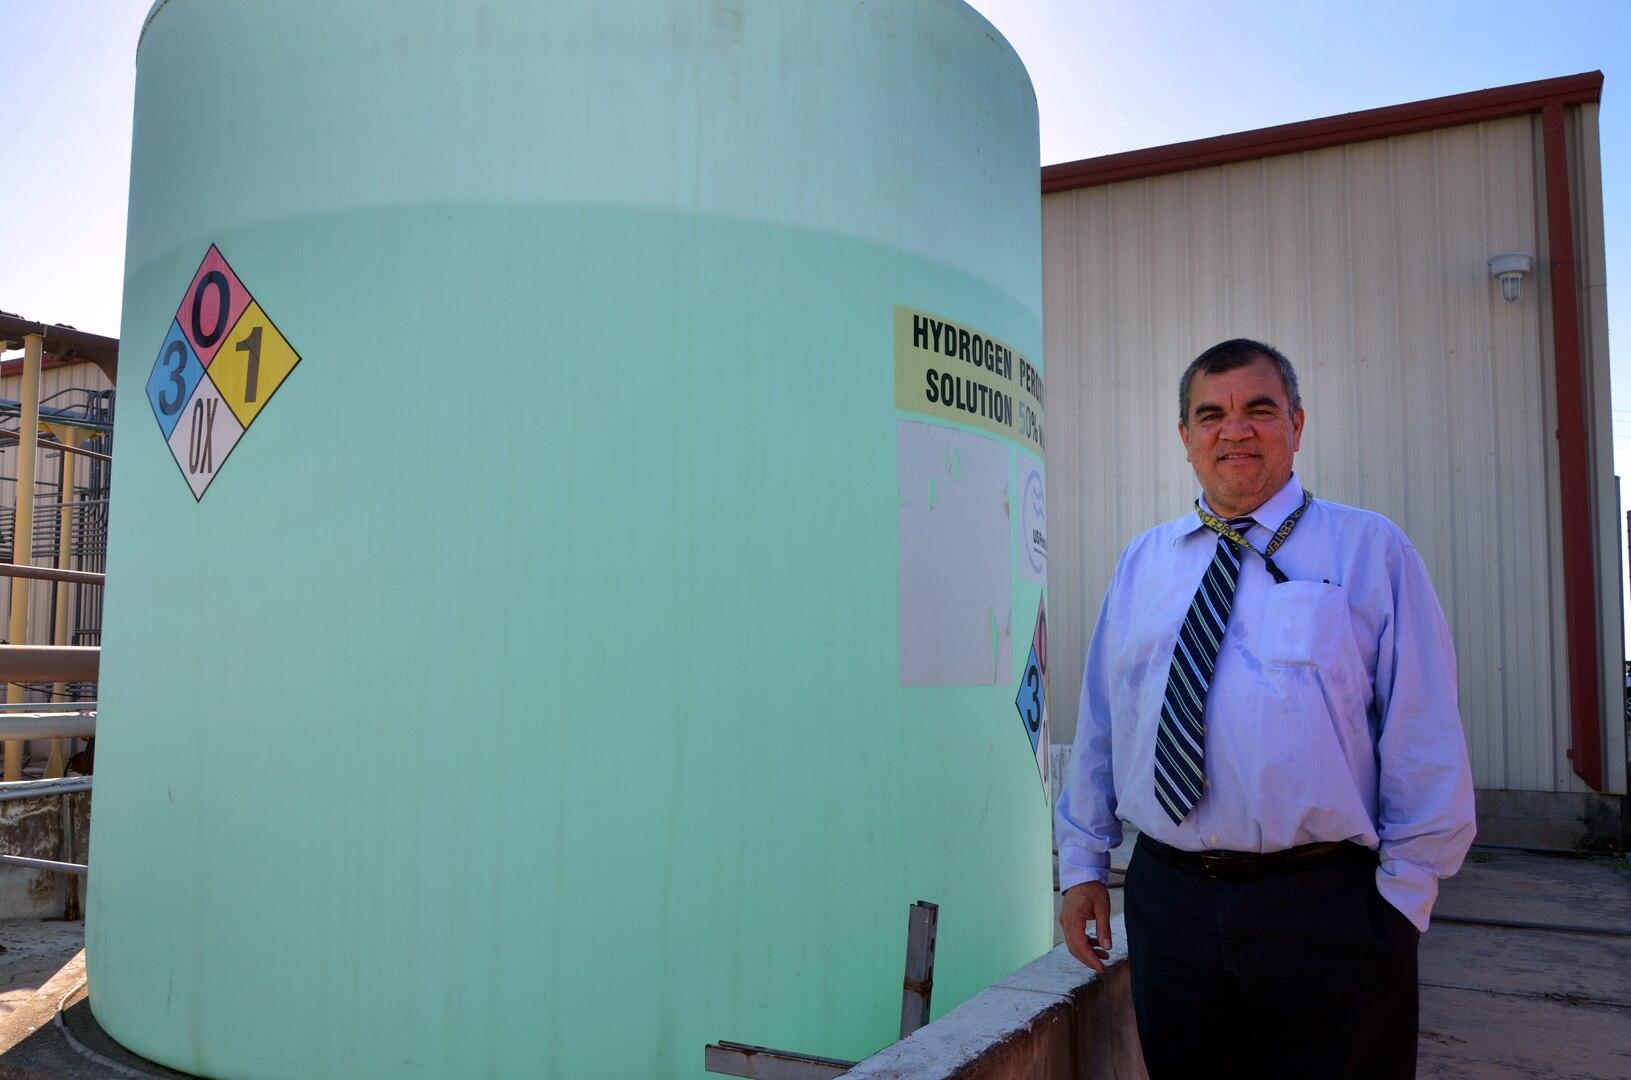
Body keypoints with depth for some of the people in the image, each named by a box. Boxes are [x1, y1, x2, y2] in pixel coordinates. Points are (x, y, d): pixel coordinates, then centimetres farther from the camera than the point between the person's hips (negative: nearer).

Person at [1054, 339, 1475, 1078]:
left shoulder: (1370, 551, -1)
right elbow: (1098, 725, 10)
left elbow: (1424, 741, -3)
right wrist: (1083, 864, 10)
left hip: (1328, 909, -2)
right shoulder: (1140, 565, 8)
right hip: (1167, 902, 3)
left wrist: (1404, 895, -4)